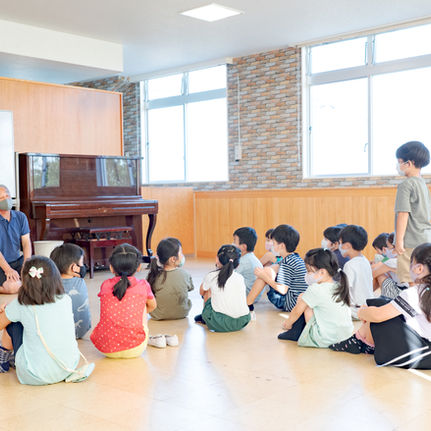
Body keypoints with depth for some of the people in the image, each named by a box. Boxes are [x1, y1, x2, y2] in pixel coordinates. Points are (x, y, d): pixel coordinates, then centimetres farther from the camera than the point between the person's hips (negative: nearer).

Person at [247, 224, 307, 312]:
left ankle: (247, 305, -8)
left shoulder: (287, 263, -19)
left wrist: (265, 277, -14)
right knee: (276, 267, 18)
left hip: (291, 304, -10)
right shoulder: (296, 258, 9)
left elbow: (283, 290, -22)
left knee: (267, 271, -13)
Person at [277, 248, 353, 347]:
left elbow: (297, 311, -6)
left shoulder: (315, 290, -14)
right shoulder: (340, 287, 6)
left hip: (326, 340, -8)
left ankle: (296, 333, 12)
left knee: (302, 298, 0)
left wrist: (287, 324, 13)